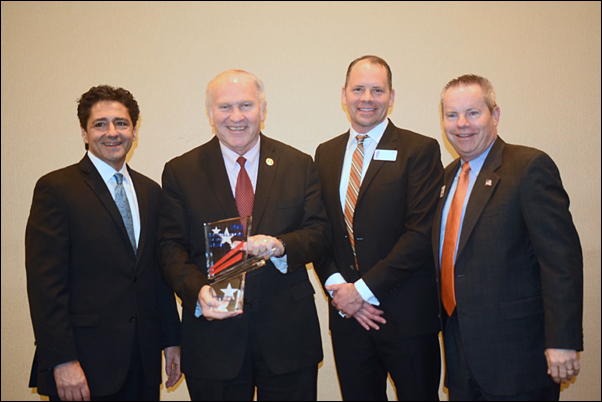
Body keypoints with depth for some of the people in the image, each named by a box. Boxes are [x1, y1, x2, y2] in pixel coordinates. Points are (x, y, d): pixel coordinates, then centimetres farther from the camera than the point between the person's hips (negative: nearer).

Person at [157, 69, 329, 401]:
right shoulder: (180, 172, 2)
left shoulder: (299, 165, 4)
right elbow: (171, 247, -1)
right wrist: (197, 291, -19)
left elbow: (319, 232, 1)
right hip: (212, 334, 0)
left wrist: (281, 245, -20)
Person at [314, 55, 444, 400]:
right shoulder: (326, 154, 10)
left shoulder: (420, 150, -5)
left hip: (407, 316, -4)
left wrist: (364, 288, -14)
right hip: (347, 314, 4)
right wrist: (337, 287, -5)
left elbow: (422, 233, -13)